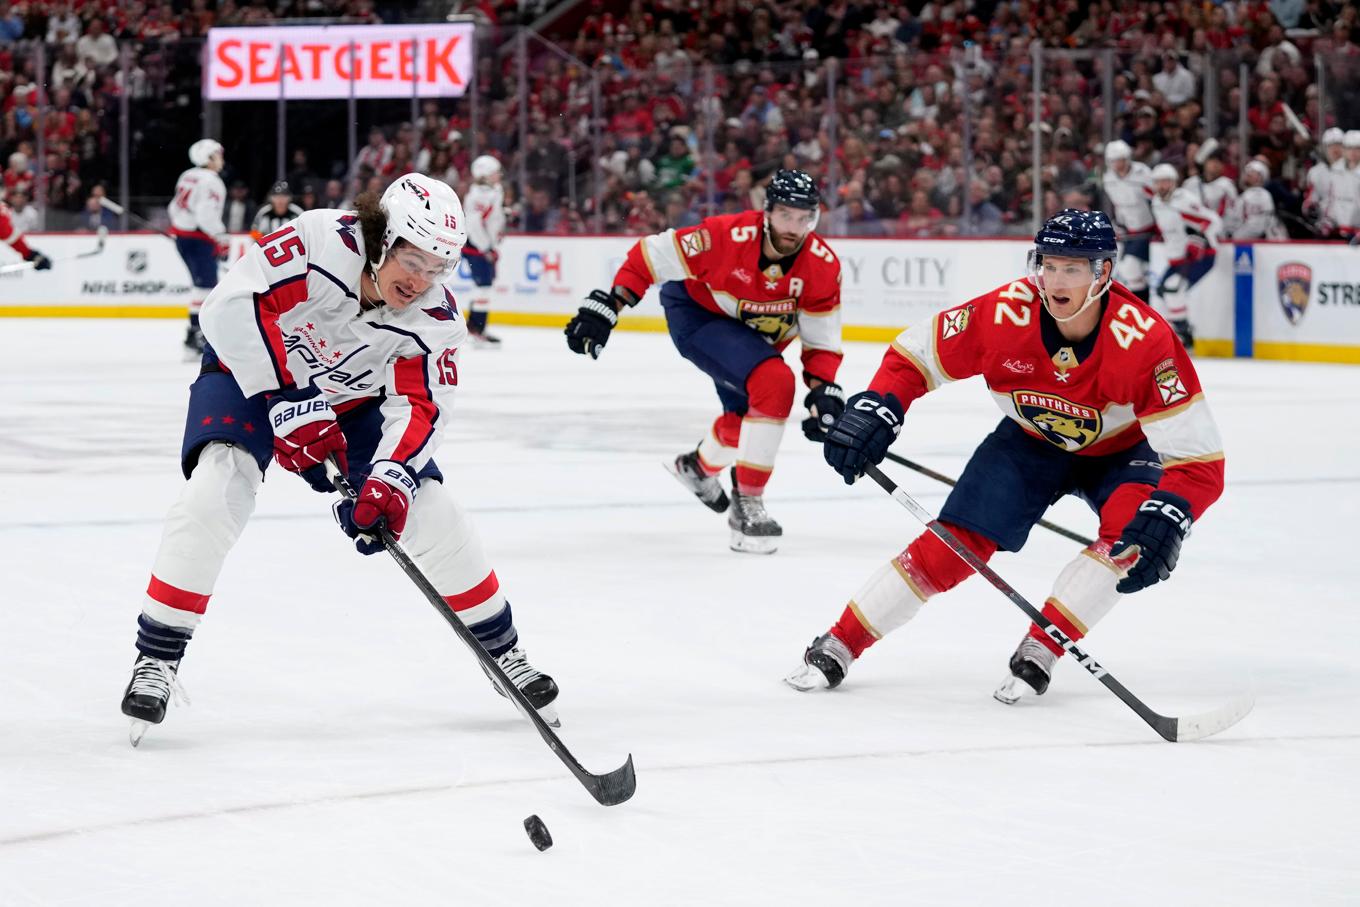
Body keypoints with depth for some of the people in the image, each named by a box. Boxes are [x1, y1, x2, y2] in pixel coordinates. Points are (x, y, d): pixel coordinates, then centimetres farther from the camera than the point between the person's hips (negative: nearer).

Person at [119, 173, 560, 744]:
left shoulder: (433, 319, -20)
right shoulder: (321, 243, -34)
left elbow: (419, 409, -22)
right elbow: (232, 307, -38)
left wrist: (389, 481, -41)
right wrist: (290, 406, -38)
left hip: (354, 398, 4)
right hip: (252, 374, -4)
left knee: (428, 511, -4)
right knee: (216, 492, -28)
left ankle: (502, 650, 17)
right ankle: (157, 656, -17)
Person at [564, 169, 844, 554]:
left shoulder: (823, 266, -22)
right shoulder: (728, 236, -34)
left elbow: (822, 341, -13)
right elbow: (652, 255, -25)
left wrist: (823, 392, -28)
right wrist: (604, 307, -28)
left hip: (753, 333, 6)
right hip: (695, 314, -6)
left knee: (745, 415, 23)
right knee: (774, 383, -27)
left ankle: (698, 466, 59)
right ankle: (746, 507, -20)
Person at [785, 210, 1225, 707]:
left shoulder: (1144, 339, -35)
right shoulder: (1004, 313, -29)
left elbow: (1200, 458, -34)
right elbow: (915, 353, -12)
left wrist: (1166, 518, -51)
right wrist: (876, 407, -29)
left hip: (1120, 450, -1)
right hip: (1030, 440, 1)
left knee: (1130, 532, -30)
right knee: (955, 545, -10)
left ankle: (1039, 651, -18)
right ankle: (836, 646, 0)